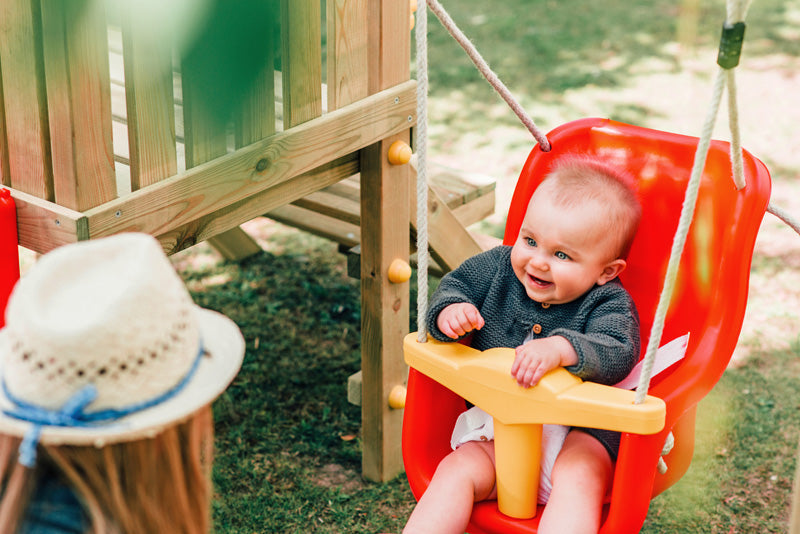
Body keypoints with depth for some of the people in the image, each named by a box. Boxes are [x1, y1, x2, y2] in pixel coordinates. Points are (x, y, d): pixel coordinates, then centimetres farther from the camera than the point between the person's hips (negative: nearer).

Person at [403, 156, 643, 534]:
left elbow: (617, 354, -27)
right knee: (457, 472, -19)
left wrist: (560, 349, -46)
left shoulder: (608, 303, -11)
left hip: (577, 432, -4)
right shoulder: (500, 269, 3)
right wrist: (448, 311, -15)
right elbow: (455, 285, 11)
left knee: (577, 481, -33)